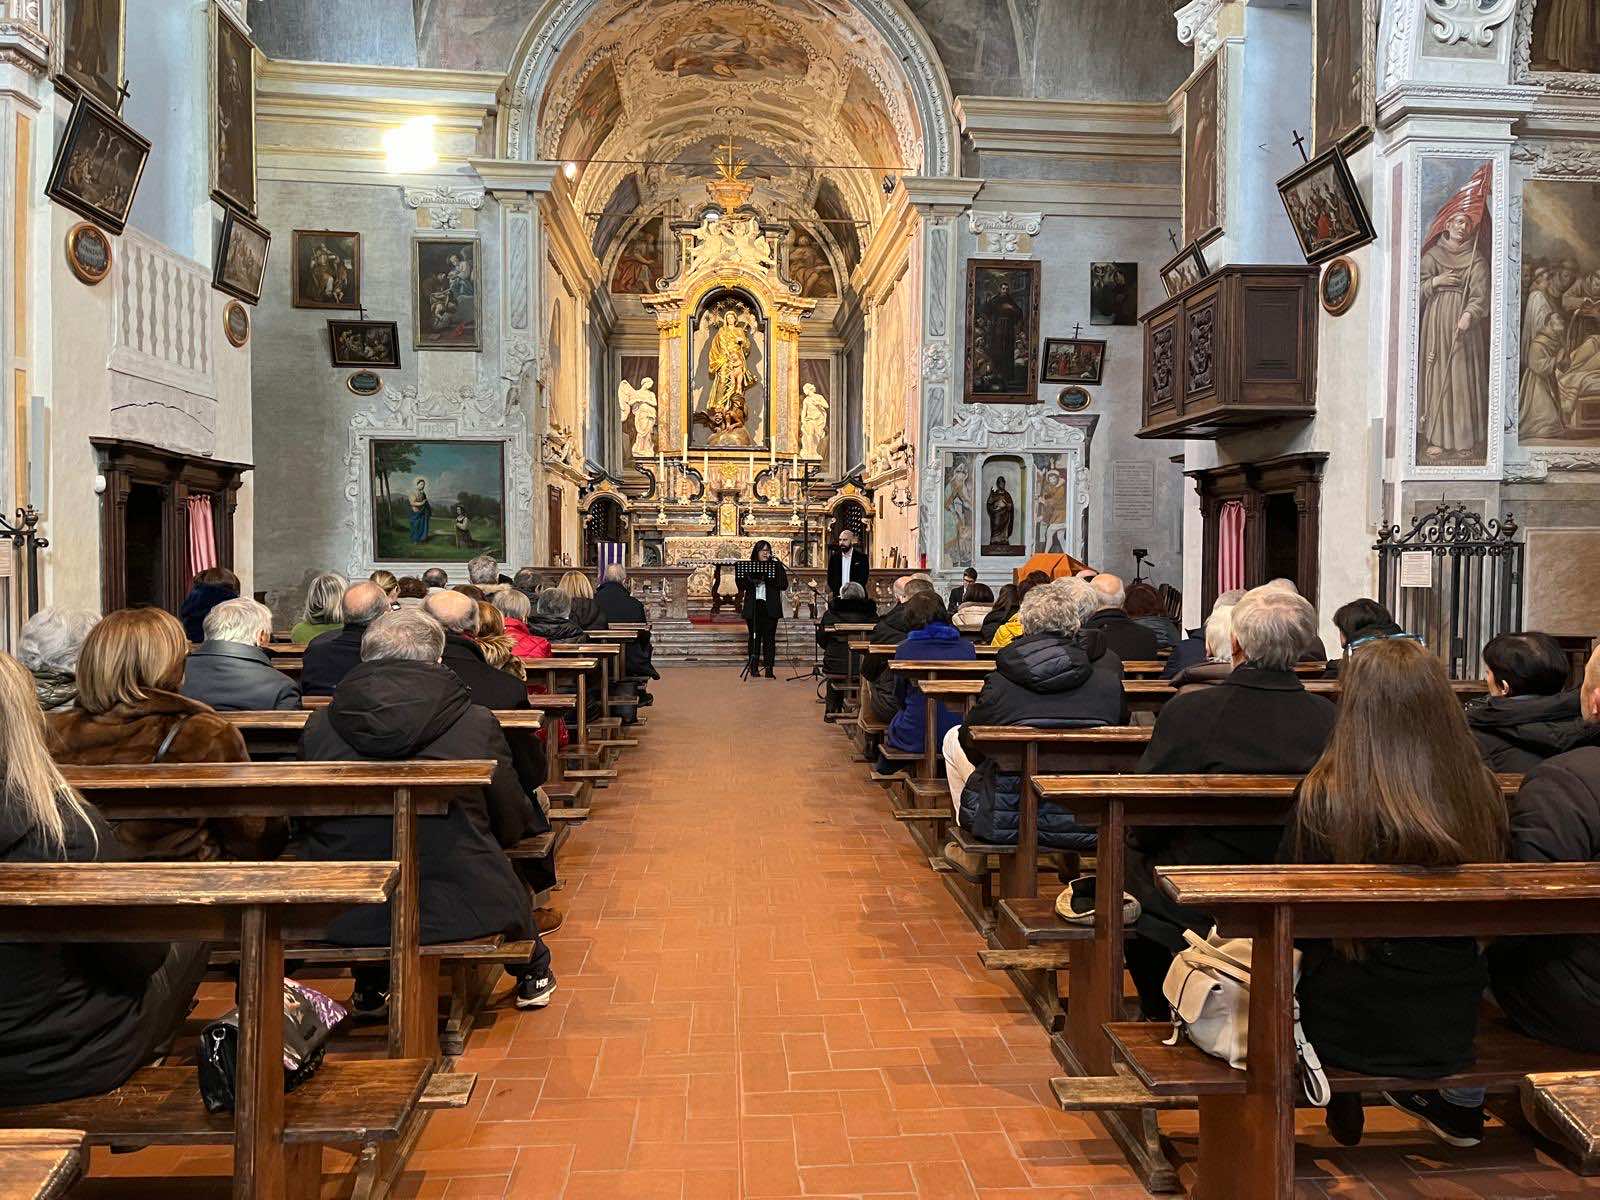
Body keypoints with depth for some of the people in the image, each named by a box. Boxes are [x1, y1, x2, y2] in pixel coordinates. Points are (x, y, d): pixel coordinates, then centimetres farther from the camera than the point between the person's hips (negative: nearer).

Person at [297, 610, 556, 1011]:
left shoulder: (319, 725, -3)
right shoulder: (477, 722, -10)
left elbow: (306, 821, 13)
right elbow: (513, 826, 1)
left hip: (343, 917, 3)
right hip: (461, 910, -2)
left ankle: (370, 987, 52)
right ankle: (533, 977, 54)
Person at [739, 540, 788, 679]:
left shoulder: (776, 566, 7)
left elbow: (784, 585, -2)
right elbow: (741, 586, 5)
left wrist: (768, 578, -14)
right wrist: (753, 580, -12)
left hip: (770, 607, -1)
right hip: (753, 607, 1)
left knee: (769, 638, -5)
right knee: (754, 638, 3)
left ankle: (769, 669, -4)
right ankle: (754, 668, 8)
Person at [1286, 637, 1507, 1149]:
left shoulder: (1323, 795, -24)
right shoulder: (1482, 793, -14)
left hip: (1341, 1030, -3)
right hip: (1452, 1030, 3)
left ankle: (1343, 1105, 31)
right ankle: (1457, 1105, 38)